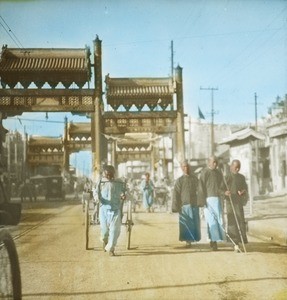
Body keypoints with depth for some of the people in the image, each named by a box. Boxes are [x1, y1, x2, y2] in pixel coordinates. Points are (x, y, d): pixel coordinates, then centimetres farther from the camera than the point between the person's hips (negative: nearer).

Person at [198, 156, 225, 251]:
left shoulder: (218, 173, 16)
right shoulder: (204, 172, -5)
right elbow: (201, 187, -10)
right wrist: (202, 201, -16)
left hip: (217, 199, 6)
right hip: (209, 199, -6)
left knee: (219, 220, 5)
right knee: (211, 220, -8)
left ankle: (213, 239, 18)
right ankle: (214, 240, -7)